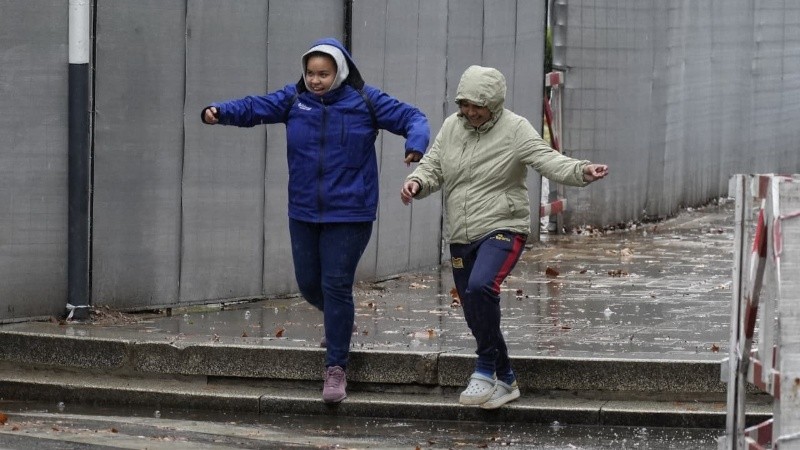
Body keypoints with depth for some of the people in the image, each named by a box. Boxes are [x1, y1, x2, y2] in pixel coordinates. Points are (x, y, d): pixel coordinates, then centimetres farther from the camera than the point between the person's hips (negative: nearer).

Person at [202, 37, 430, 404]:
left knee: (336, 286, -6)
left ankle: (336, 368, 2)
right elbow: (254, 108, -8)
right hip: (304, 212, 4)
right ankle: (339, 324, 43)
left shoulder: (365, 102, -5)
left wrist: (416, 144, -24)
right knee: (309, 283, 11)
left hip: (349, 214, -4)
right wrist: (219, 112, -27)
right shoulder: (294, 99, 1)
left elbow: (411, 117, -3)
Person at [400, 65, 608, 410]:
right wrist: (417, 182, -12)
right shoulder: (451, 127, 7)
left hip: (502, 229, -6)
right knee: (476, 317, 11)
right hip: (461, 238, 7)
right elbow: (433, 167, 12)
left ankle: (486, 369, -20)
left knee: (481, 286, -32)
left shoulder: (515, 130, -9)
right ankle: (505, 381, 28)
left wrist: (582, 171, -39)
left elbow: (548, 160, -20)